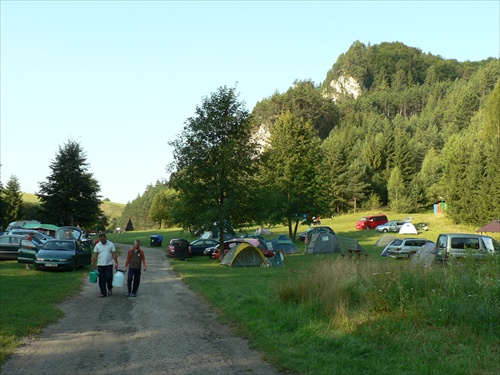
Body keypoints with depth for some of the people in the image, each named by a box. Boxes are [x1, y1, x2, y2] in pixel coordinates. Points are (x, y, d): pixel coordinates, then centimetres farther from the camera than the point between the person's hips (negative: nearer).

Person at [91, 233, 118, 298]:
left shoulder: (111, 244, -1)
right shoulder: (97, 245, 3)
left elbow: (114, 255, -1)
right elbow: (95, 256, 4)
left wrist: (116, 263, -9)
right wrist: (93, 265, 1)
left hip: (109, 265, -2)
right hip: (100, 265, 2)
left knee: (109, 277, -10)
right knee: (101, 280, 4)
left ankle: (110, 288, 18)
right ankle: (103, 293, 13)